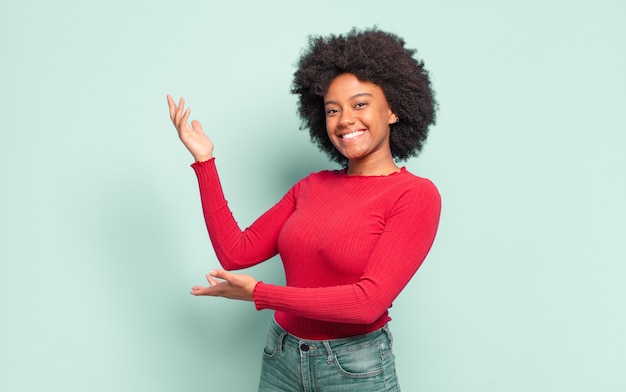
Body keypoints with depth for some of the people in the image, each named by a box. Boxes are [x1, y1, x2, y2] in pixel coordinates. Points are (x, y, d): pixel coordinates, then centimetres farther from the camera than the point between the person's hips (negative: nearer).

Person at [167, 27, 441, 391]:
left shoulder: (416, 195, -13)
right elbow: (236, 252, -2)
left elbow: (369, 301, -22)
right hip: (280, 359, 5)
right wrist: (204, 160, -3)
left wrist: (258, 293, -17)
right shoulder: (311, 187, 4)